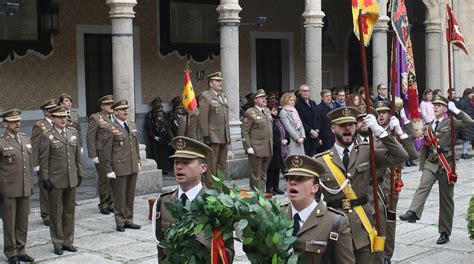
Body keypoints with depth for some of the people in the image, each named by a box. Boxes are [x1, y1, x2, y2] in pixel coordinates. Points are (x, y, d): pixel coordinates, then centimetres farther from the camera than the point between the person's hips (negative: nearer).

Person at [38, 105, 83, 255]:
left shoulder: (73, 133, 8)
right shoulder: (47, 137, -7)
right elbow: (43, 160, -7)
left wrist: (79, 173, 10)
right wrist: (45, 179, -10)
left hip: (71, 180, 5)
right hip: (55, 181, -5)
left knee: (70, 212, 11)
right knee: (56, 213, 6)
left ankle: (68, 242, 22)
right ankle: (58, 244, 16)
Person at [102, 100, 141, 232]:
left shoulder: (133, 125, 11)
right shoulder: (111, 129, -8)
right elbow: (106, 151, -7)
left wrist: (138, 160, 15)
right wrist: (108, 169, -9)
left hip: (133, 167, 6)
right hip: (119, 168, -6)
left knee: (130, 195, 12)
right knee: (119, 196, 3)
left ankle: (128, 220, 22)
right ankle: (120, 222, 13)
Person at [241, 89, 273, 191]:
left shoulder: (267, 111, 15)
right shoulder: (250, 113, -7)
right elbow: (245, 132, -9)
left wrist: (271, 145, 16)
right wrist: (248, 147, -16)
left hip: (268, 149, 7)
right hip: (256, 149, -7)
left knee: (263, 174, 14)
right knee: (256, 175, 0)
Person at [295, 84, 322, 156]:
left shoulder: (313, 103, 17)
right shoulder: (298, 105, -7)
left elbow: (318, 118, 15)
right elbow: (300, 121, -13)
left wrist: (317, 131, 0)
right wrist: (311, 131, -13)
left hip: (315, 136, 6)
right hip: (304, 137, -6)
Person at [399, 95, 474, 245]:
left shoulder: (451, 124, 1)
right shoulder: (428, 127, 13)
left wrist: (455, 110, -13)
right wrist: (422, 166, 14)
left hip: (446, 165, -3)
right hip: (431, 163, 3)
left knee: (446, 198, 4)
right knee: (423, 187, -24)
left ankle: (445, 233, 12)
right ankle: (412, 213, -45)